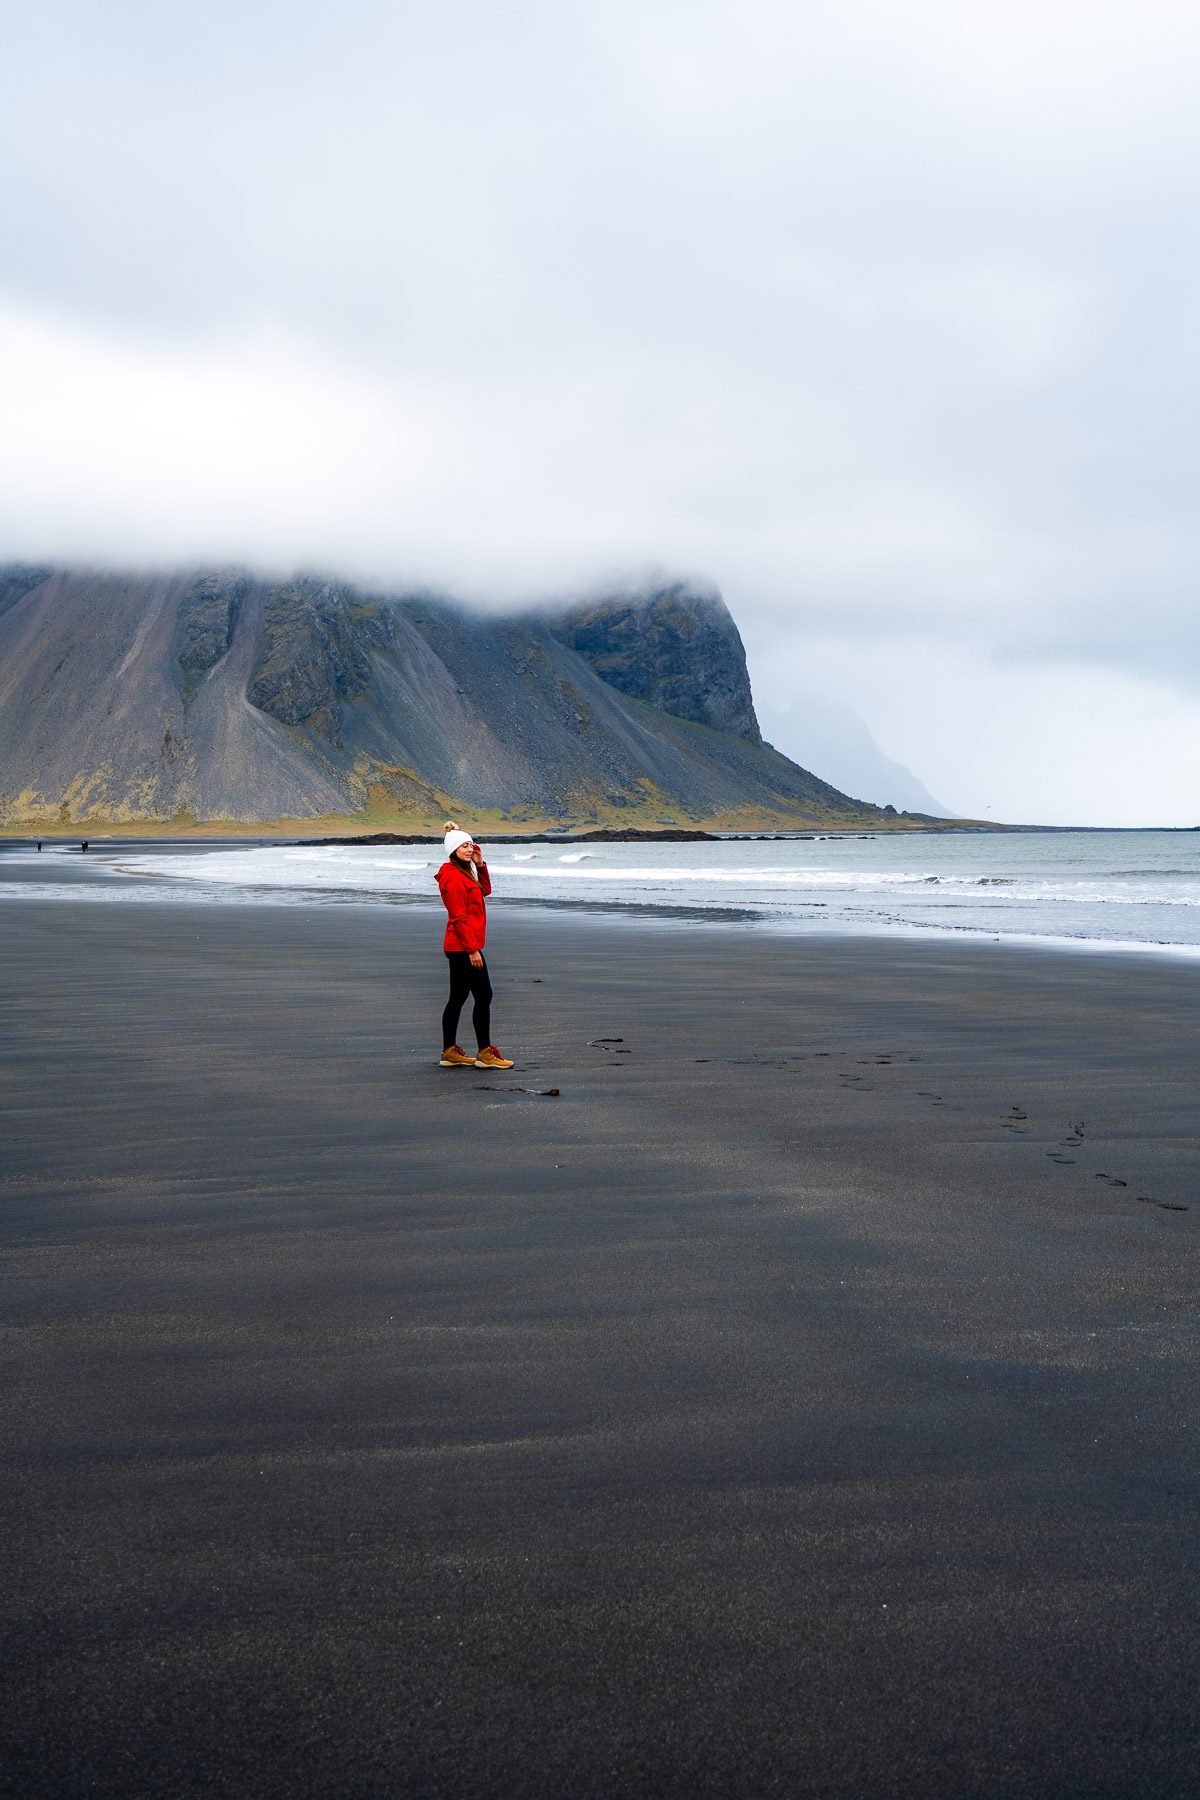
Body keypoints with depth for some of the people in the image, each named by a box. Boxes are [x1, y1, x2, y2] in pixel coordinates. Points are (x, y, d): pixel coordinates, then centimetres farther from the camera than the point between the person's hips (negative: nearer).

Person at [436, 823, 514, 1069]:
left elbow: (485, 890, 24)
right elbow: (459, 917, -20)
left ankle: (449, 1053, 18)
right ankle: (485, 1053, -3)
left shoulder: (464, 872, 15)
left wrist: (480, 864, 10)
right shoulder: (454, 878, -16)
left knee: (458, 998, 13)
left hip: (457, 947, 11)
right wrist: (472, 950, -21)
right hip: (463, 947, -11)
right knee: (484, 996, -7)